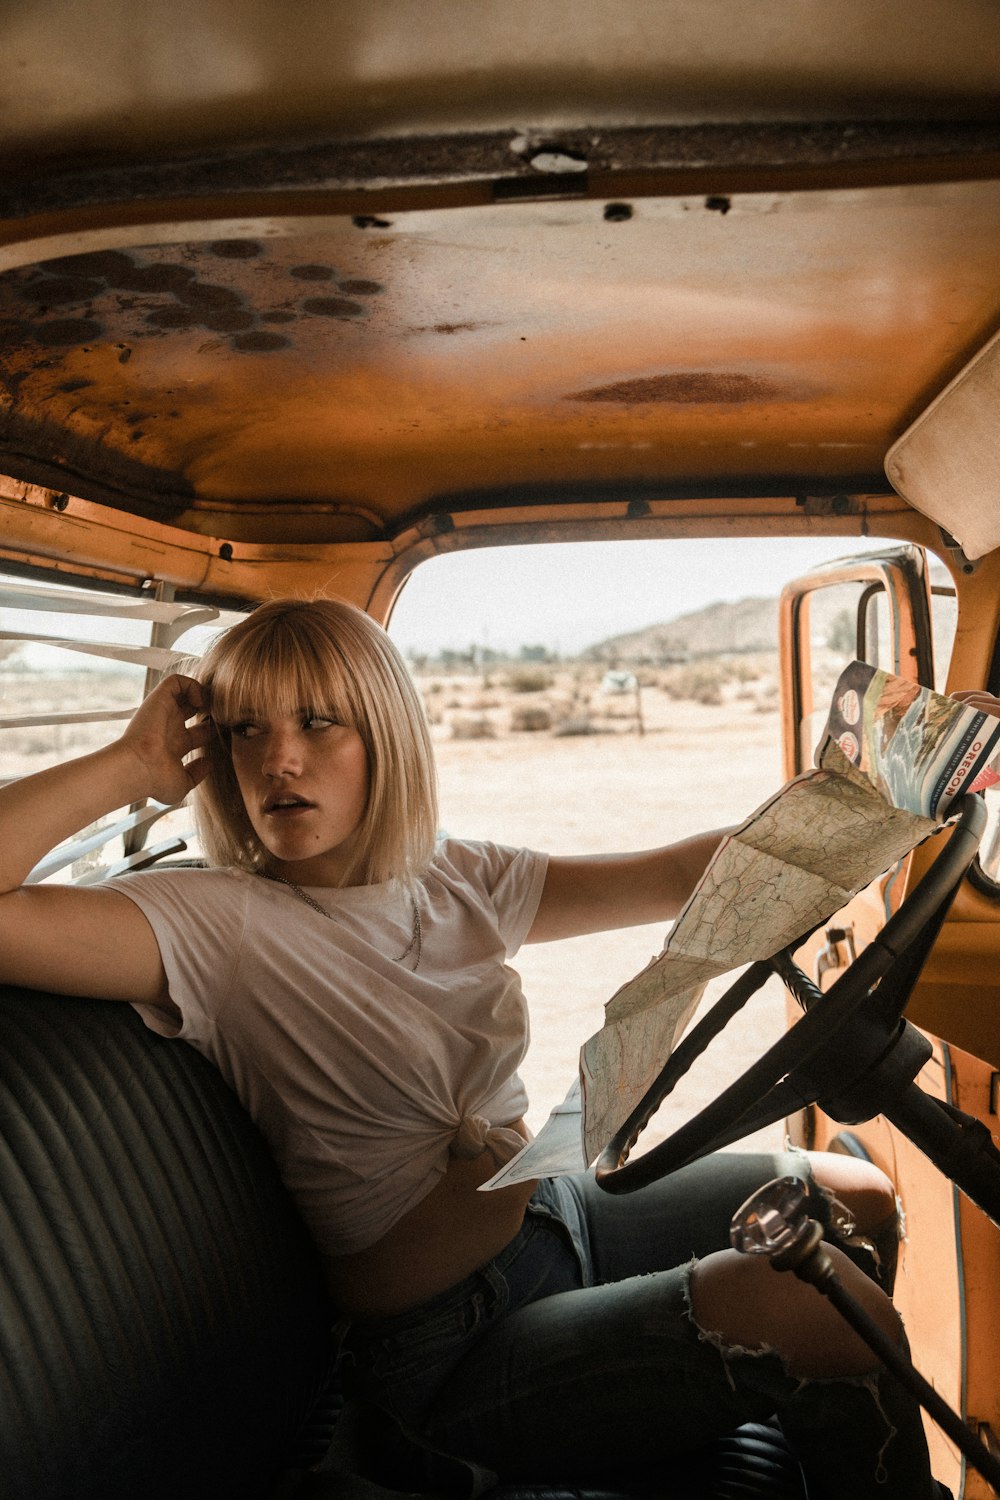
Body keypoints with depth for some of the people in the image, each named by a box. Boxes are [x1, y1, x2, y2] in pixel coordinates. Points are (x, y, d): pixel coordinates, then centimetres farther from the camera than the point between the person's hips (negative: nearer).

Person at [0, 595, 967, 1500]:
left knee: (855, 1197, 17)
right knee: (821, 1306, -22)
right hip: (449, 1347, -7)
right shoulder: (215, 925, -18)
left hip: (550, 1213, 8)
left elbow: (683, 876, 1)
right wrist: (130, 767, -22)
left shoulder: (455, 885, 0)